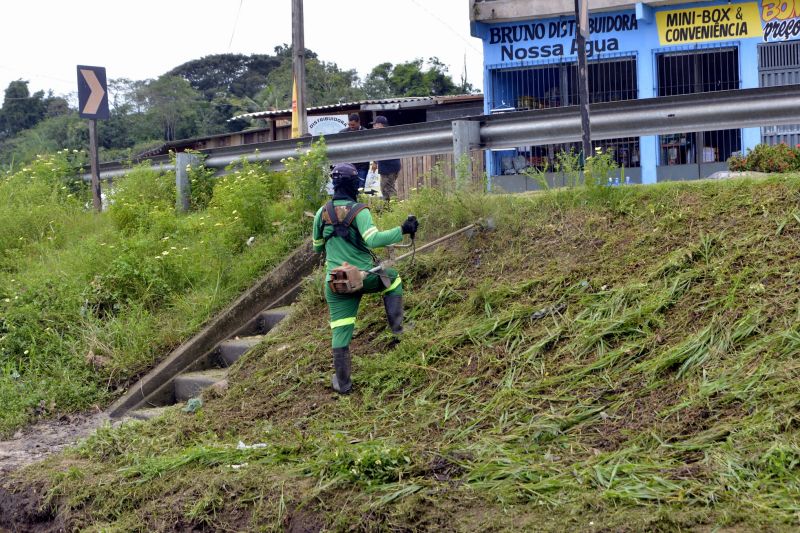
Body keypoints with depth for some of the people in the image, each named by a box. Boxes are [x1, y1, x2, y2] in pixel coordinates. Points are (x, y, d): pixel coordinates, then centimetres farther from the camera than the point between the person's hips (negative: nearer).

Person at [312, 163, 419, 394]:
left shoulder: (322, 213, 2)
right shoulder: (359, 211, -13)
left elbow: (317, 246, 14)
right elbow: (373, 240, -28)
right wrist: (402, 231, -22)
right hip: (365, 277, -3)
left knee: (340, 332, 8)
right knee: (393, 278, 29)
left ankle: (342, 382, 11)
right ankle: (395, 323, 19)